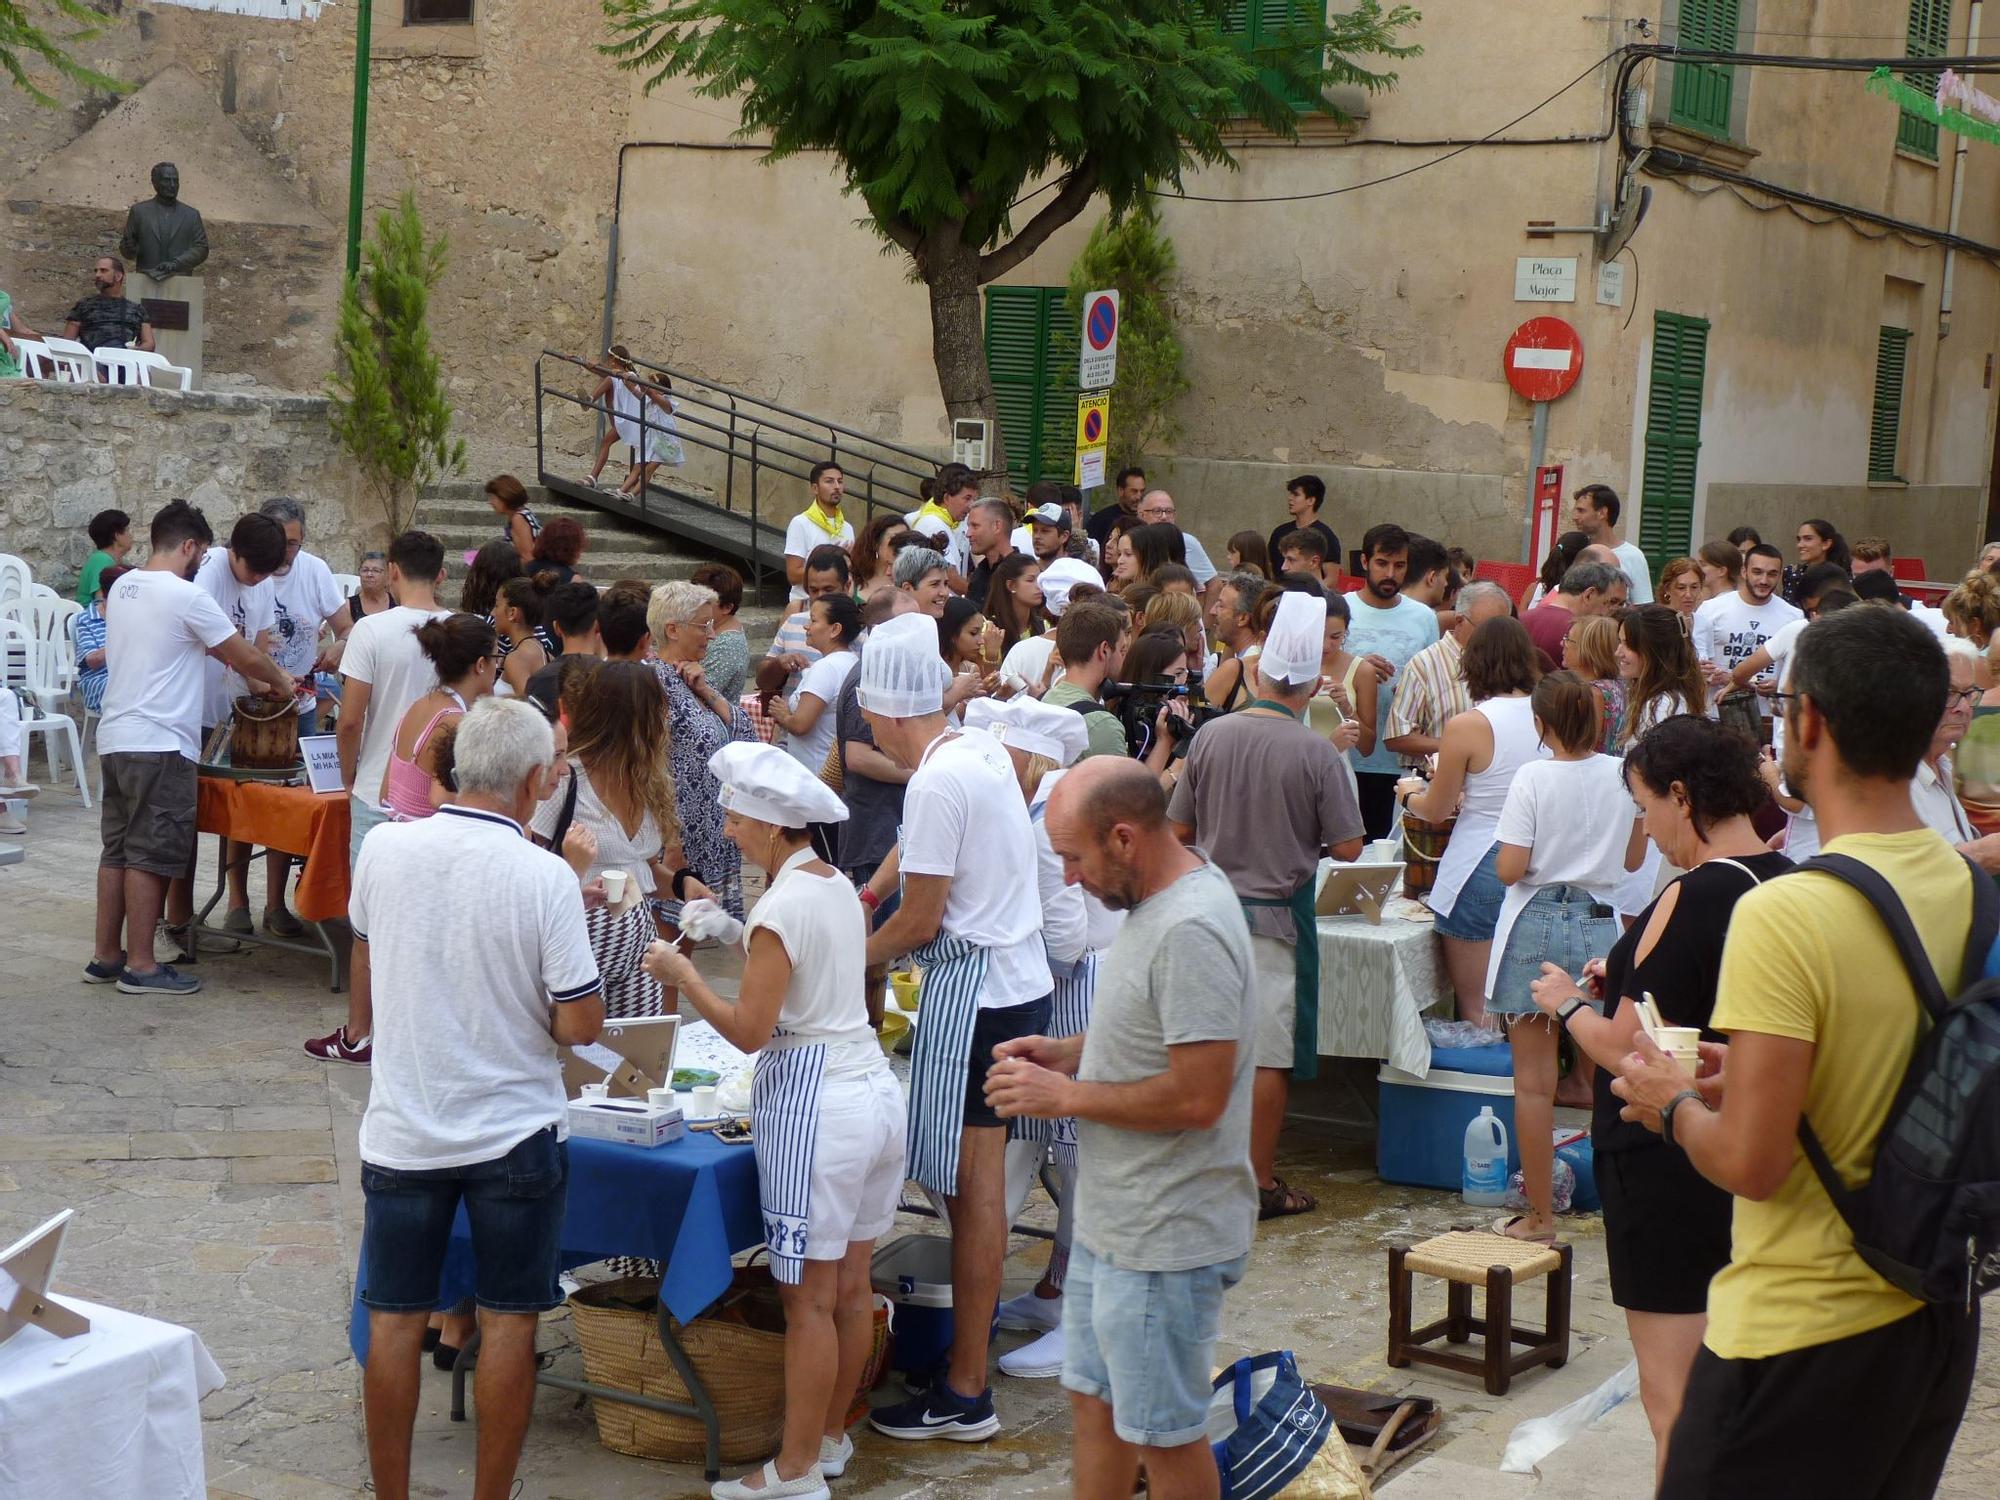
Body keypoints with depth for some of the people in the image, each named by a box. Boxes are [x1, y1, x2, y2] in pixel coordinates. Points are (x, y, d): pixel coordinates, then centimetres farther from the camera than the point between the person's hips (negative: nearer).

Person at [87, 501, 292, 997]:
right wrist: (280, 681, 12)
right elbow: (245, 657, -8)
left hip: (115, 738, 9)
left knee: (118, 851, 13)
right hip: (159, 744, -9)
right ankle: (141, 965, -1)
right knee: (151, 856, -4)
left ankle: (106, 956, 18)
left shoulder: (122, 588, 12)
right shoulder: (186, 596, -13)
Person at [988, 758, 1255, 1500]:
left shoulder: (1190, 931, -26)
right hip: (1112, 1222, 10)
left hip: (1165, 1241, -10)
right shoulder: (1158, 898, 7)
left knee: (1163, 1435, 5)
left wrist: (1065, 1096, -18)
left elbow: (1196, 1097, -28)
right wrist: (1070, 1051, 6)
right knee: (1093, 1402, 21)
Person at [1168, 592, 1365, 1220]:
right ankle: (1261, 1183, 9)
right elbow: (1348, 846, -8)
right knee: (1269, 1052, 3)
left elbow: (1179, 827, 4)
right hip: (1277, 913, -4)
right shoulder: (1316, 753, -13)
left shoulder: (1211, 737, -3)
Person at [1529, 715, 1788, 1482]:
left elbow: (1626, 1052, -20)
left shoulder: (1693, 900, -21)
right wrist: (1631, 984, 14)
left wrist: (1571, 1004, -2)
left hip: (1669, 1167, -9)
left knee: (1675, 1403, -1)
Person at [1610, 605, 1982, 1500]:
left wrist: (1676, 1106, -3)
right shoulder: (1972, 892, 0)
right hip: (1942, 1320, 7)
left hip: (1801, 1336, -7)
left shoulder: (1784, 914, -22)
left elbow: (1752, 1163, -23)